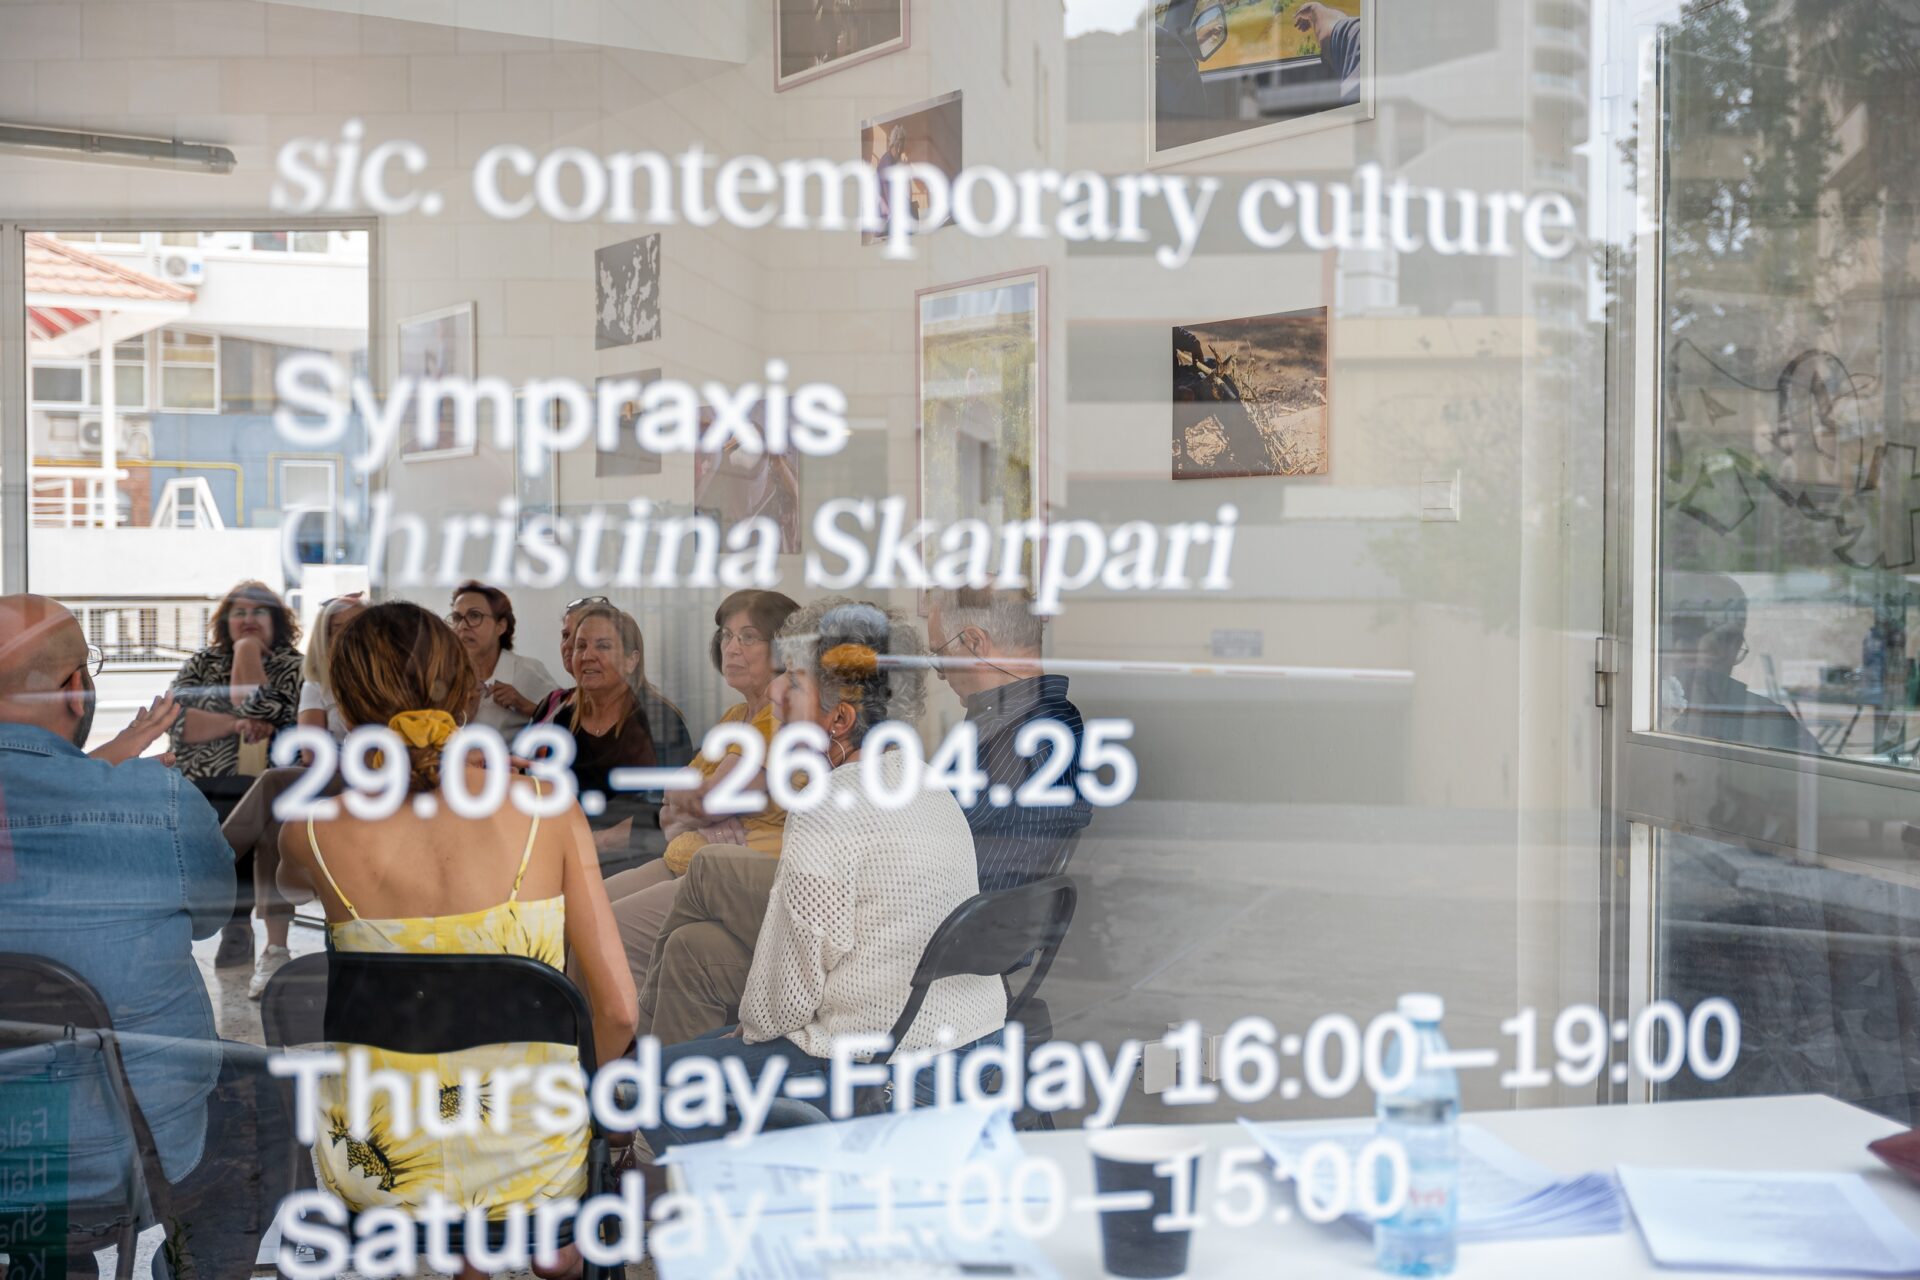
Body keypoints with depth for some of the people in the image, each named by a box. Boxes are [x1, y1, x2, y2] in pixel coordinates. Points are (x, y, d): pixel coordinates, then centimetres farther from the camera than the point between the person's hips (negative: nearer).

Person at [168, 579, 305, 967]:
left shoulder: (293, 667, 11)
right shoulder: (201, 663, 20)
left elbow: (262, 714, -7)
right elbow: (176, 719, 3)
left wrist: (248, 651, 2)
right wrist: (233, 724, -11)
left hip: (261, 788, -3)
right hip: (198, 785, 3)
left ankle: (238, 924, -13)